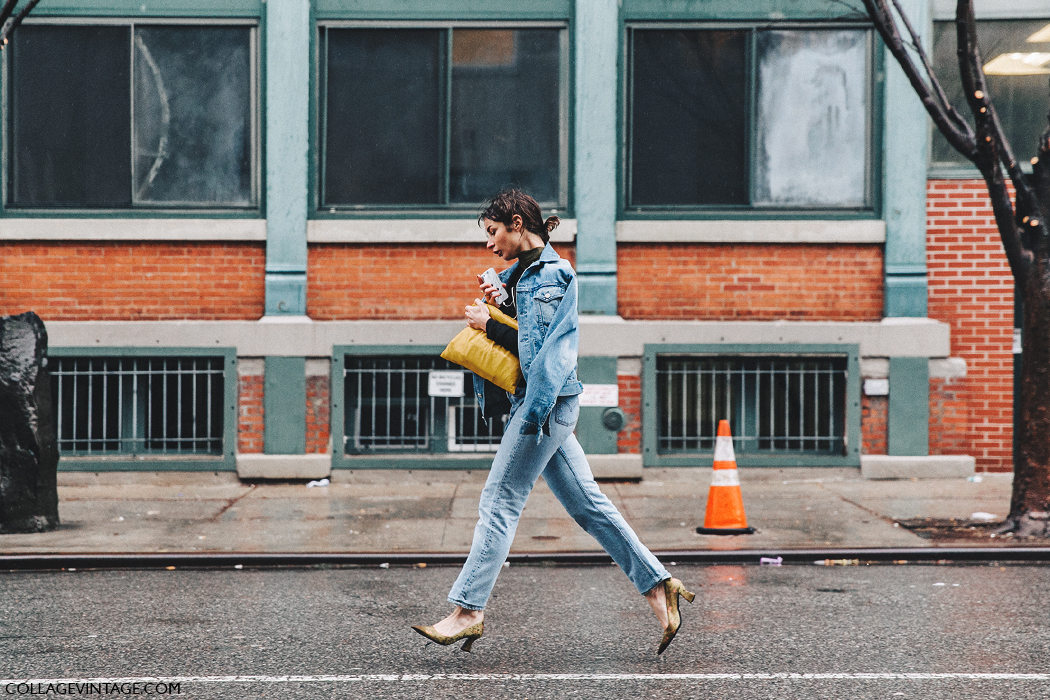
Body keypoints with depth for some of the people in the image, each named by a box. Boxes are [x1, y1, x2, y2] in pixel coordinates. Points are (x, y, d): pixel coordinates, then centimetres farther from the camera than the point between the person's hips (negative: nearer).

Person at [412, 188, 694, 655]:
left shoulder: (549, 275, -12)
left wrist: (489, 325, -13)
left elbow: (537, 350, -17)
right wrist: (500, 305, 4)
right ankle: (657, 585, 10)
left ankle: (468, 610, -4)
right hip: (548, 405, 10)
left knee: (499, 502, -7)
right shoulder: (526, 272, 18)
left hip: (544, 401, -10)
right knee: (586, 503, 9)